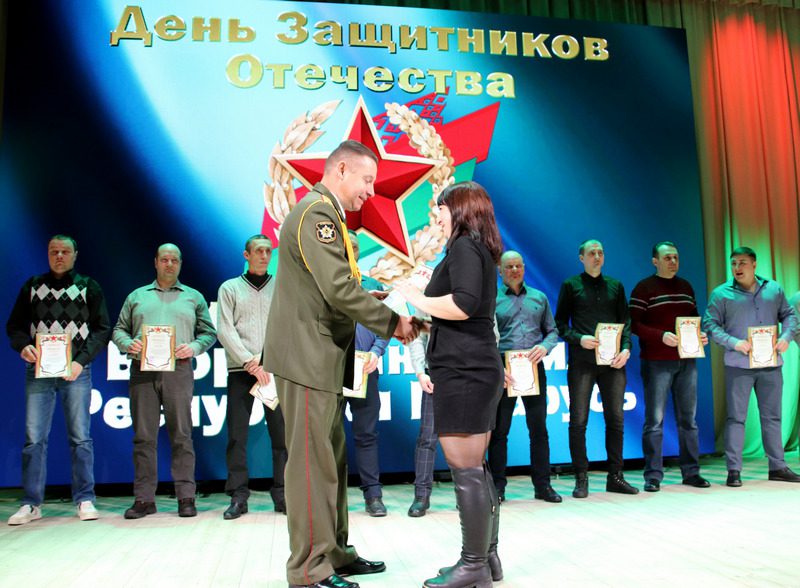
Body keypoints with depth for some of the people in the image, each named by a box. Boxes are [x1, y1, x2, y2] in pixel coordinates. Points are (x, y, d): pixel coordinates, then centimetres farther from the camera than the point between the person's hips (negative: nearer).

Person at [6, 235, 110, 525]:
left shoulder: (88, 287, 7)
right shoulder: (32, 286, 13)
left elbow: (102, 328, 2)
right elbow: (14, 325, 12)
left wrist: (81, 361, -10)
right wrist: (23, 346, -9)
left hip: (75, 370, -2)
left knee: (80, 437, 0)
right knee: (34, 438, 1)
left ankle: (84, 500, 8)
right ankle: (31, 504, 10)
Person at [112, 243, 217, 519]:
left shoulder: (194, 297, 17)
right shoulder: (136, 296, 20)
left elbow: (209, 332, 12)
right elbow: (119, 329, 16)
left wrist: (194, 346, -7)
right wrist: (128, 344, -5)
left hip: (178, 370, -1)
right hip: (142, 371, 1)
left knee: (181, 434, -3)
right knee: (143, 436, 2)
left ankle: (186, 497, 2)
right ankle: (144, 498, 8)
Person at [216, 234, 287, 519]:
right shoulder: (230, 288, 11)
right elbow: (225, 330, 1)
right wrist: (249, 362, -10)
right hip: (240, 370, 0)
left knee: (281, 433, -1)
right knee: (237, 434, -2)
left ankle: (282, 494, 8)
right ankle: (238, 496, 6)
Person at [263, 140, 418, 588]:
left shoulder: (327, 215, 20)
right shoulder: (316, 212, -13)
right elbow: (339, 288, -21)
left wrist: (384, 321, 8)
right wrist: (392, 323, -11)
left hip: (323, 358, 11)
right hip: (307, 357, -11)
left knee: (332, 459, 15)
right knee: (313, 463, -4)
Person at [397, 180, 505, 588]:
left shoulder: (464, 246, -8)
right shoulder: (482, 250, 22)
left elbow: (463, 304, -23)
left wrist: (417, 299, -9)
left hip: (464, 371, -10)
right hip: (477, 368, 10)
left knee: (465, 469, -5)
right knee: (475, 467, 13)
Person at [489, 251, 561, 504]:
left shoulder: (539, 298, 14)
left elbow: (552, 331, 13)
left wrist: (544, 346, -8)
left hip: (534, 368, 3)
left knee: (539, 428, 6)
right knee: (499, 430, 2)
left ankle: (542, 485, 15)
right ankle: (498, 486, 11)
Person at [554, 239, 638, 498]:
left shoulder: (615, 286, 16)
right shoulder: (571, 285, 6)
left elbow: (626, 321, 12)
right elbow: (560, 323, 3)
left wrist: (626, 348, -4)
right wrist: (578, 339, -14)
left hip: (613, 361, 3)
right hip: (582, 361, -3)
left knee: (615, 419, 7)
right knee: (578, 421, -2)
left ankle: (615, 476, 18)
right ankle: (581, 479, 8)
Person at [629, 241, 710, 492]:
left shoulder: (686, 287, 15)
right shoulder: (644, 288, -3)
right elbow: (634, 324, -10)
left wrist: (700, 335, 0)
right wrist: (661, 336, -22)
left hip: (687, 361, 6)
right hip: (656, 362, -5)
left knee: (688, 418, 9)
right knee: (654, 420, -3)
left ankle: (691, 472, 18)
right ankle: (653, 476, 3)